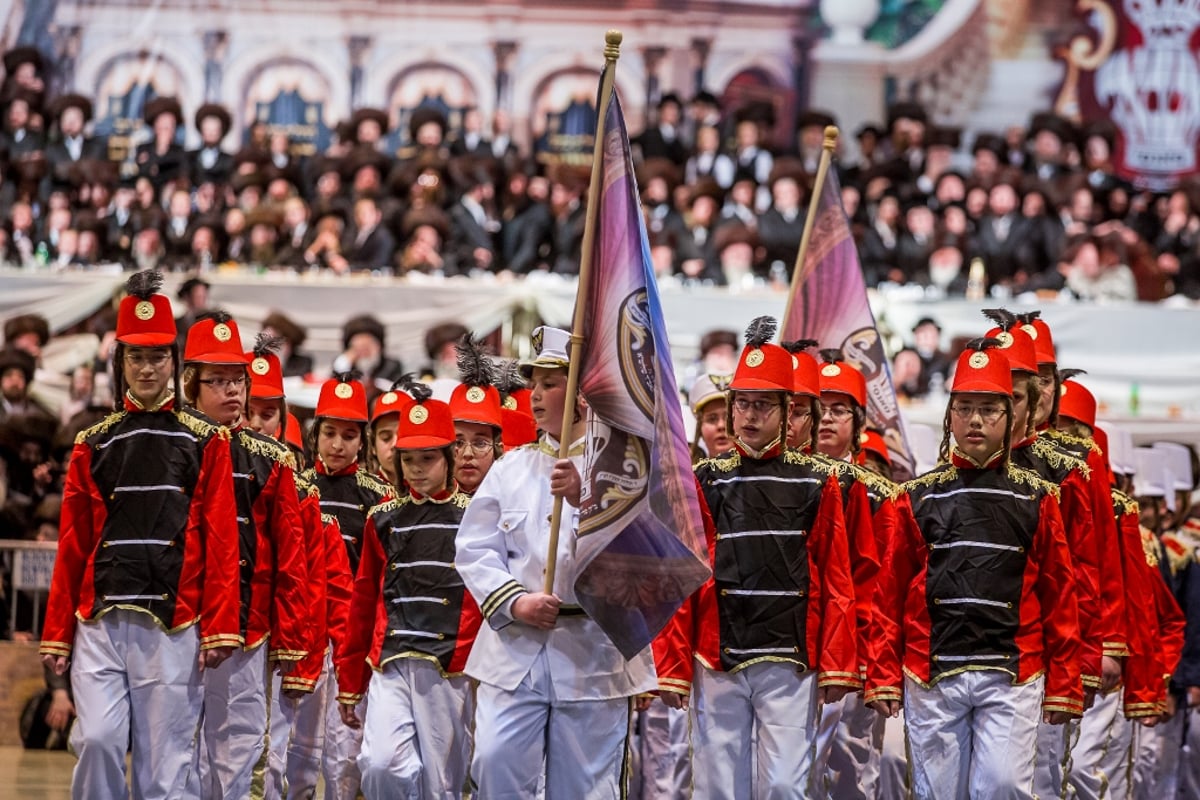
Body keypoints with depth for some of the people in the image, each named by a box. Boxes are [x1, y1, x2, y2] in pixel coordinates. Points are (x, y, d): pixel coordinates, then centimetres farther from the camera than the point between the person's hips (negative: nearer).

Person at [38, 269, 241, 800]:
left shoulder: (205, 442, 7)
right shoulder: (94, 445, 13)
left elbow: (221, 541, 2)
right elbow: (72, 547, 12)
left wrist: (219, 628, -6)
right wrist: (57, 633, 7)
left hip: (172, 626, -1)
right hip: (100, 622, 2)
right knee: (98, 740, -11)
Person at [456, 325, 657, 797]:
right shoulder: (511, 467, 11)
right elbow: (474, 549, 5)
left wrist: (586, 500, -23)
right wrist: (513, 601, -11)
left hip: (595, 653, -2)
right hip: (515, 648, 2)